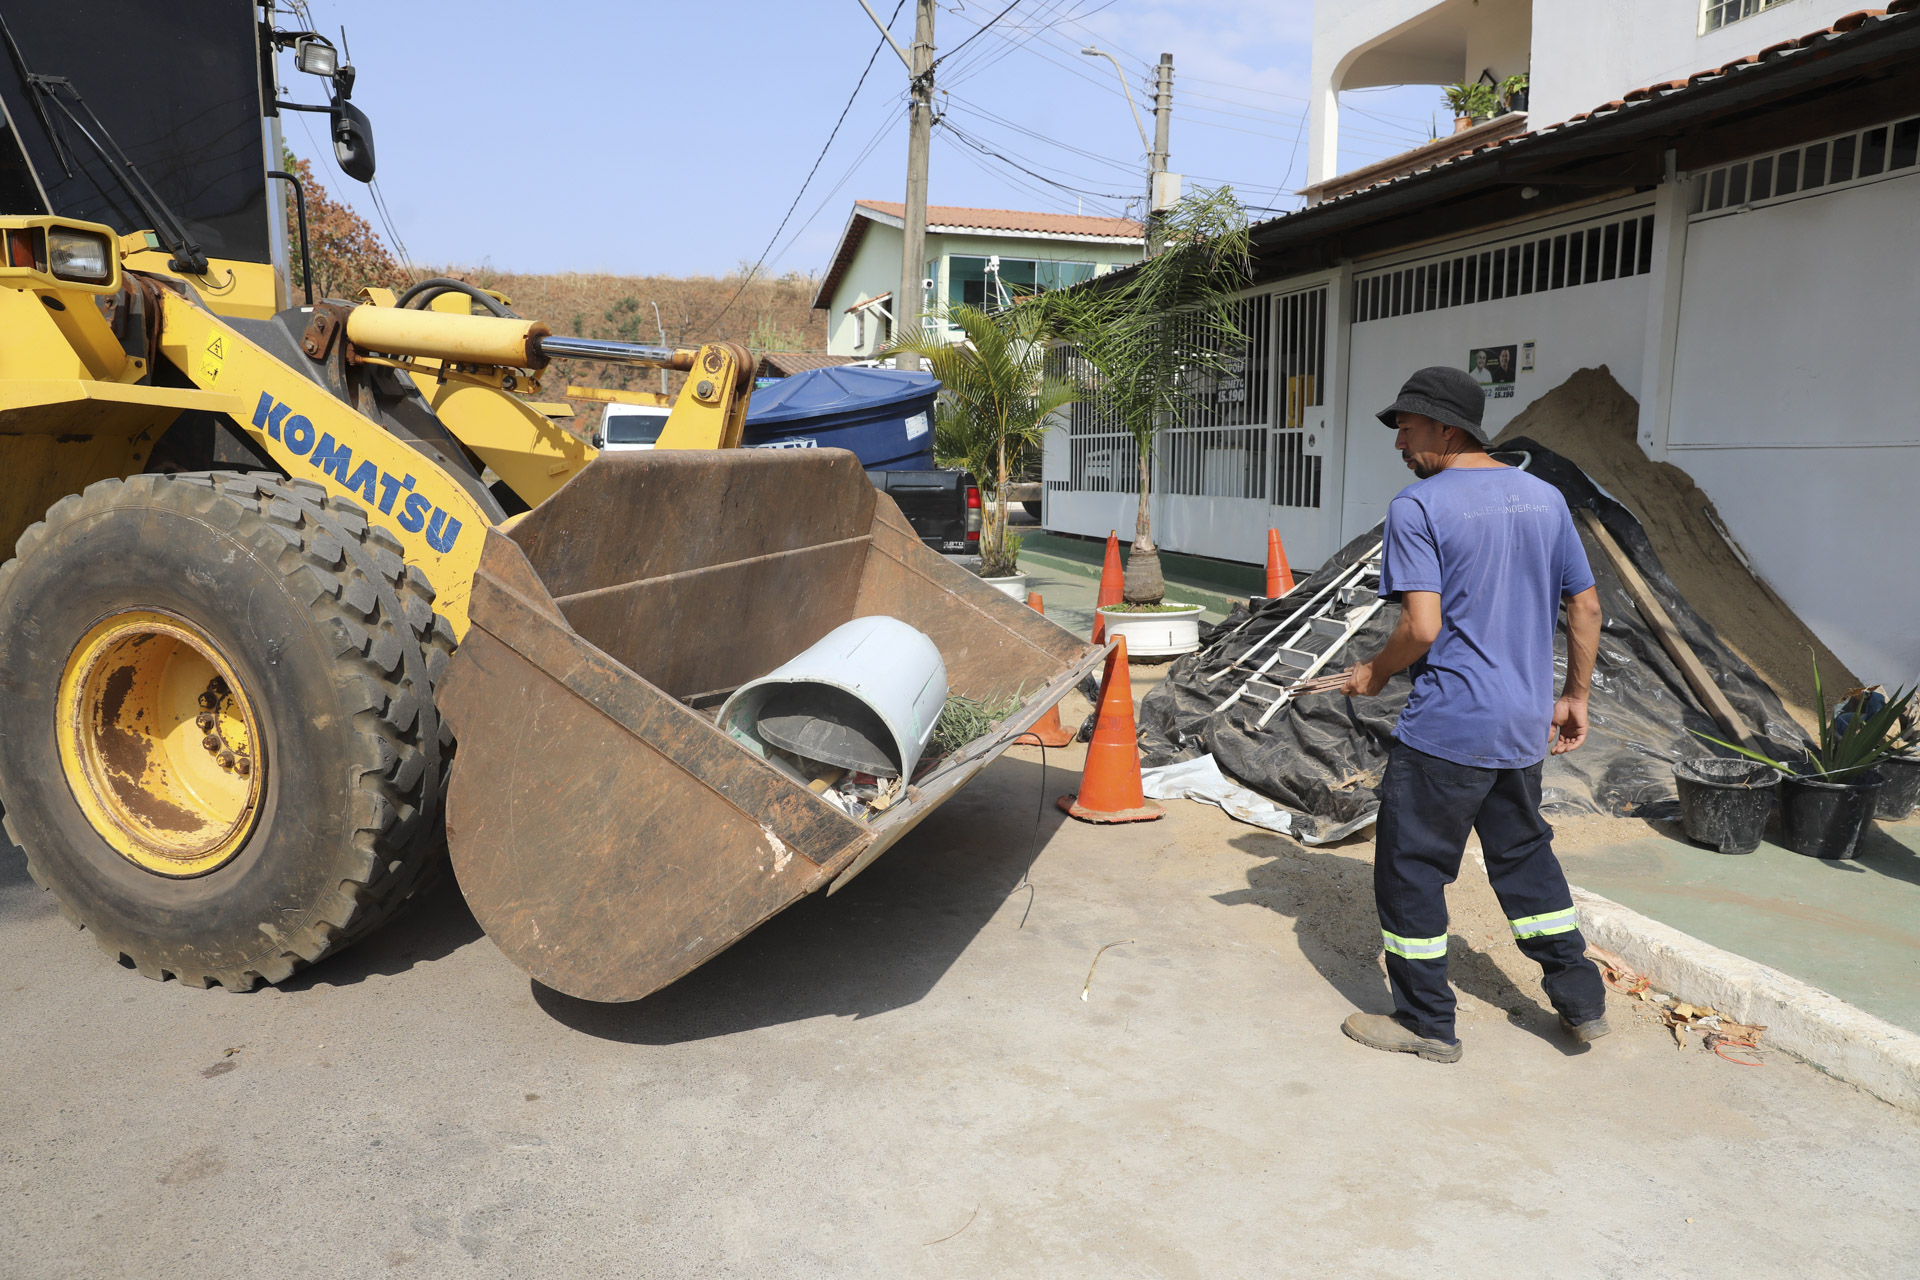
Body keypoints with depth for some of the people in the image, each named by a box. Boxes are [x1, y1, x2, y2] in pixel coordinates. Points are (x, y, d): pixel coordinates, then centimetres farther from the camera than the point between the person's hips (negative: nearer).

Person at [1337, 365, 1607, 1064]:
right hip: (1524, 725, 8)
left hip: (1444, 730, -7)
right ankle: (1581, 1002, 33)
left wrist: (1373, 672, -3)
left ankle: (1427, 1021, 17)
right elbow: (1587, 607, 11)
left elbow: (1422, 628, -21)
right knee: (1524, 854, 24)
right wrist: (1574, 696, 20)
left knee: (1410, 868, 7)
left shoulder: (1417, 506, -13)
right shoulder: (1545, 498, 8)